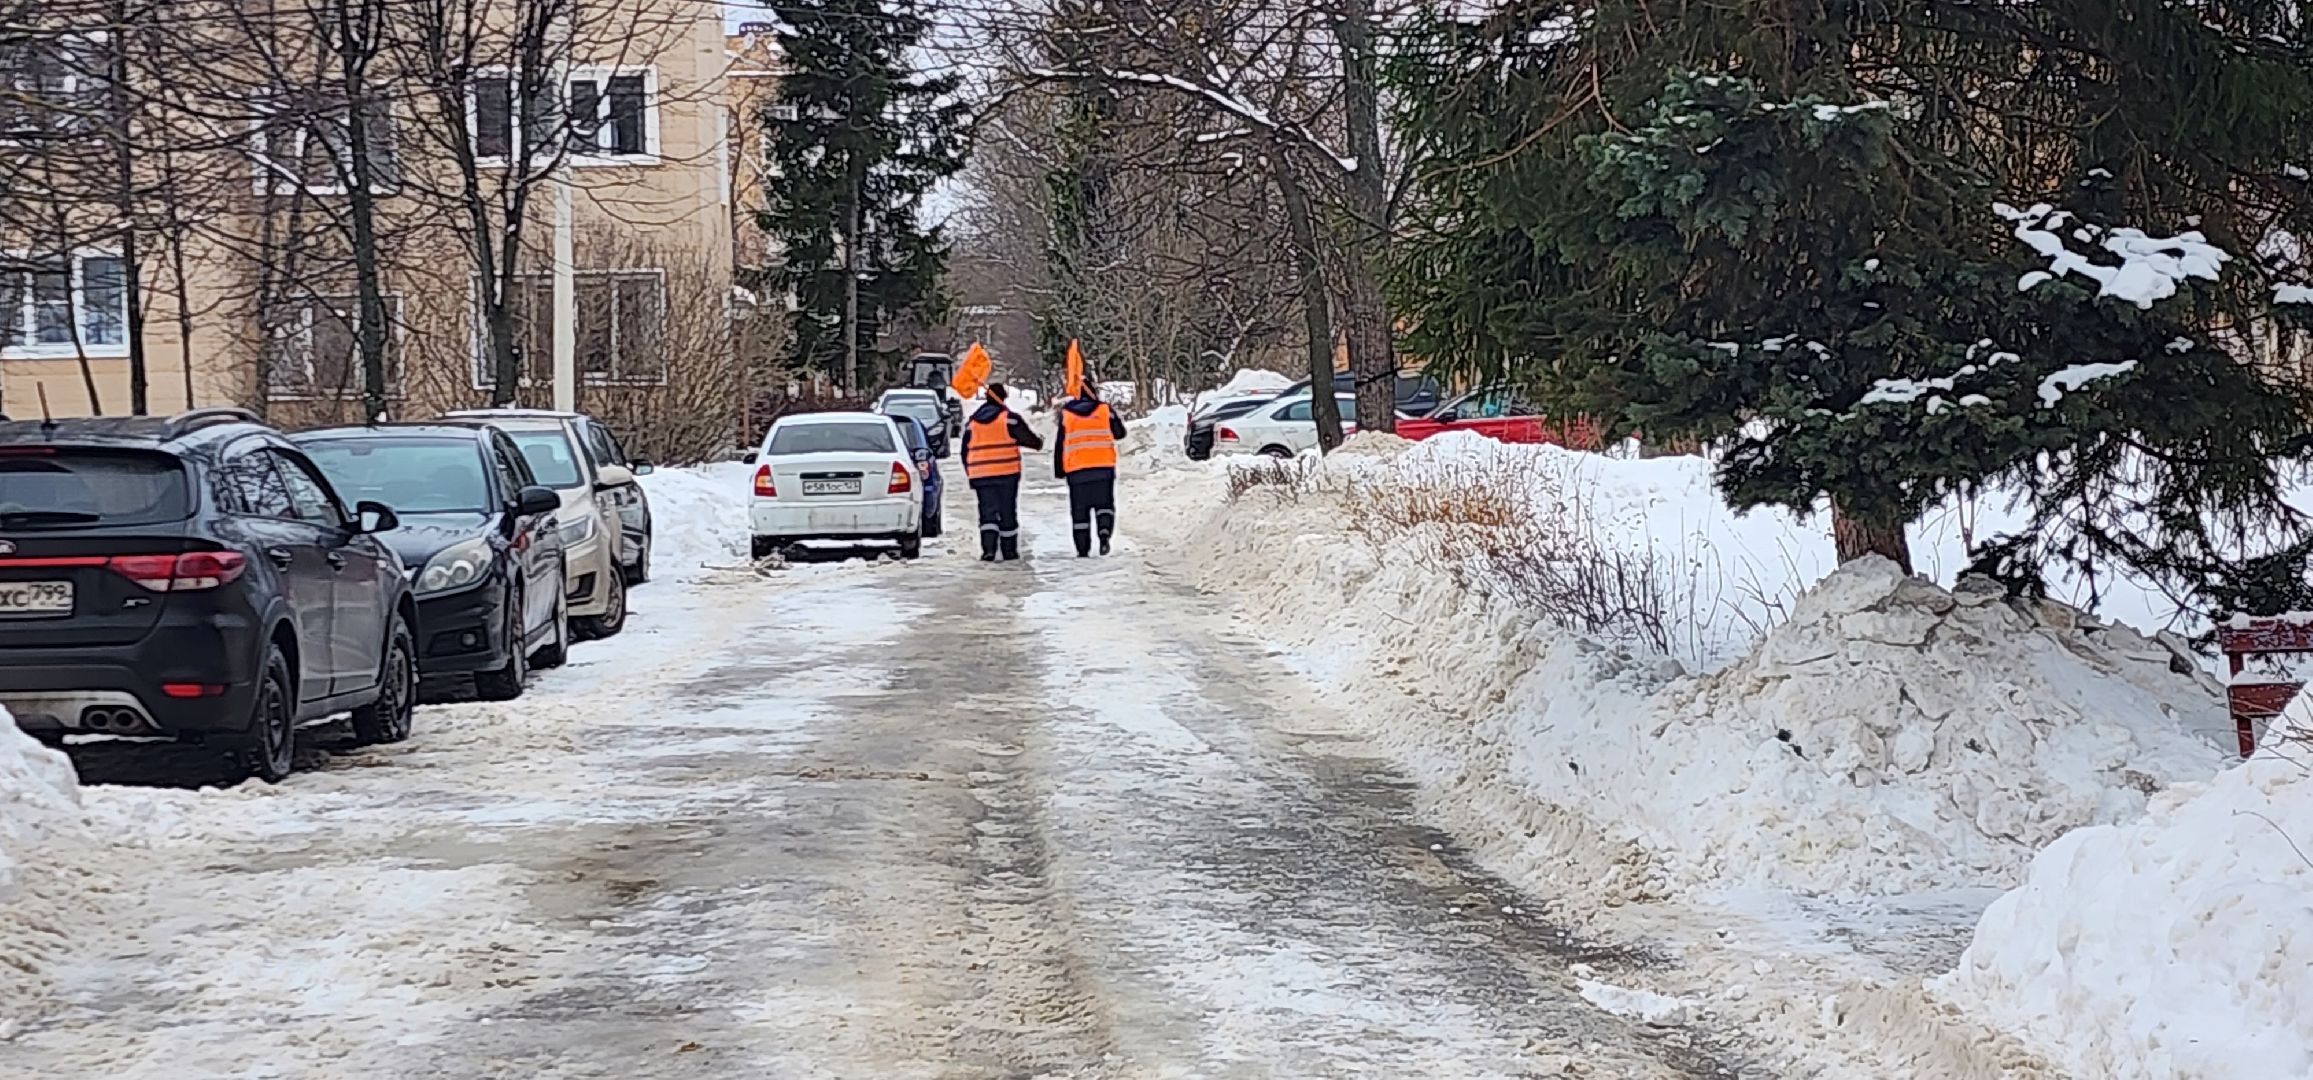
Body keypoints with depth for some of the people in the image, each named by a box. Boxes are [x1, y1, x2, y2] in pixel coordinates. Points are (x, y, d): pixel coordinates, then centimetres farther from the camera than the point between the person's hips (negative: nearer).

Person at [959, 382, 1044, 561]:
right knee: (1008, 512, 8)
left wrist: (970, 475, 23)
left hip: (980, 475, 2)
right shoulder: (1009, 418, -3)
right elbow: (1029, 439, -2)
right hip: (1007, 473, -2)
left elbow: (965, 452, 15)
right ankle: (1009, 550, 13)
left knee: (987, 513, 2)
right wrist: (1039, 441, 21)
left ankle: (988, 549, -15)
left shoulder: (972, 423, 11)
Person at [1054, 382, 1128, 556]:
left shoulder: (1065, 413, 6)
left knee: (1080, 510, 8)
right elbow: (1119, 433, 16)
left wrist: (1059, 470, 14)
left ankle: (1082, 549, 5)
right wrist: (1116, 418, 35)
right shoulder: (1105, 410, 4)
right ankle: (1104, 532, -17)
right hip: (1103, 467, 0)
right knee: (1104, 503, 11)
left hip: (1076, 470, 0)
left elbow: (1060, 445, 7)